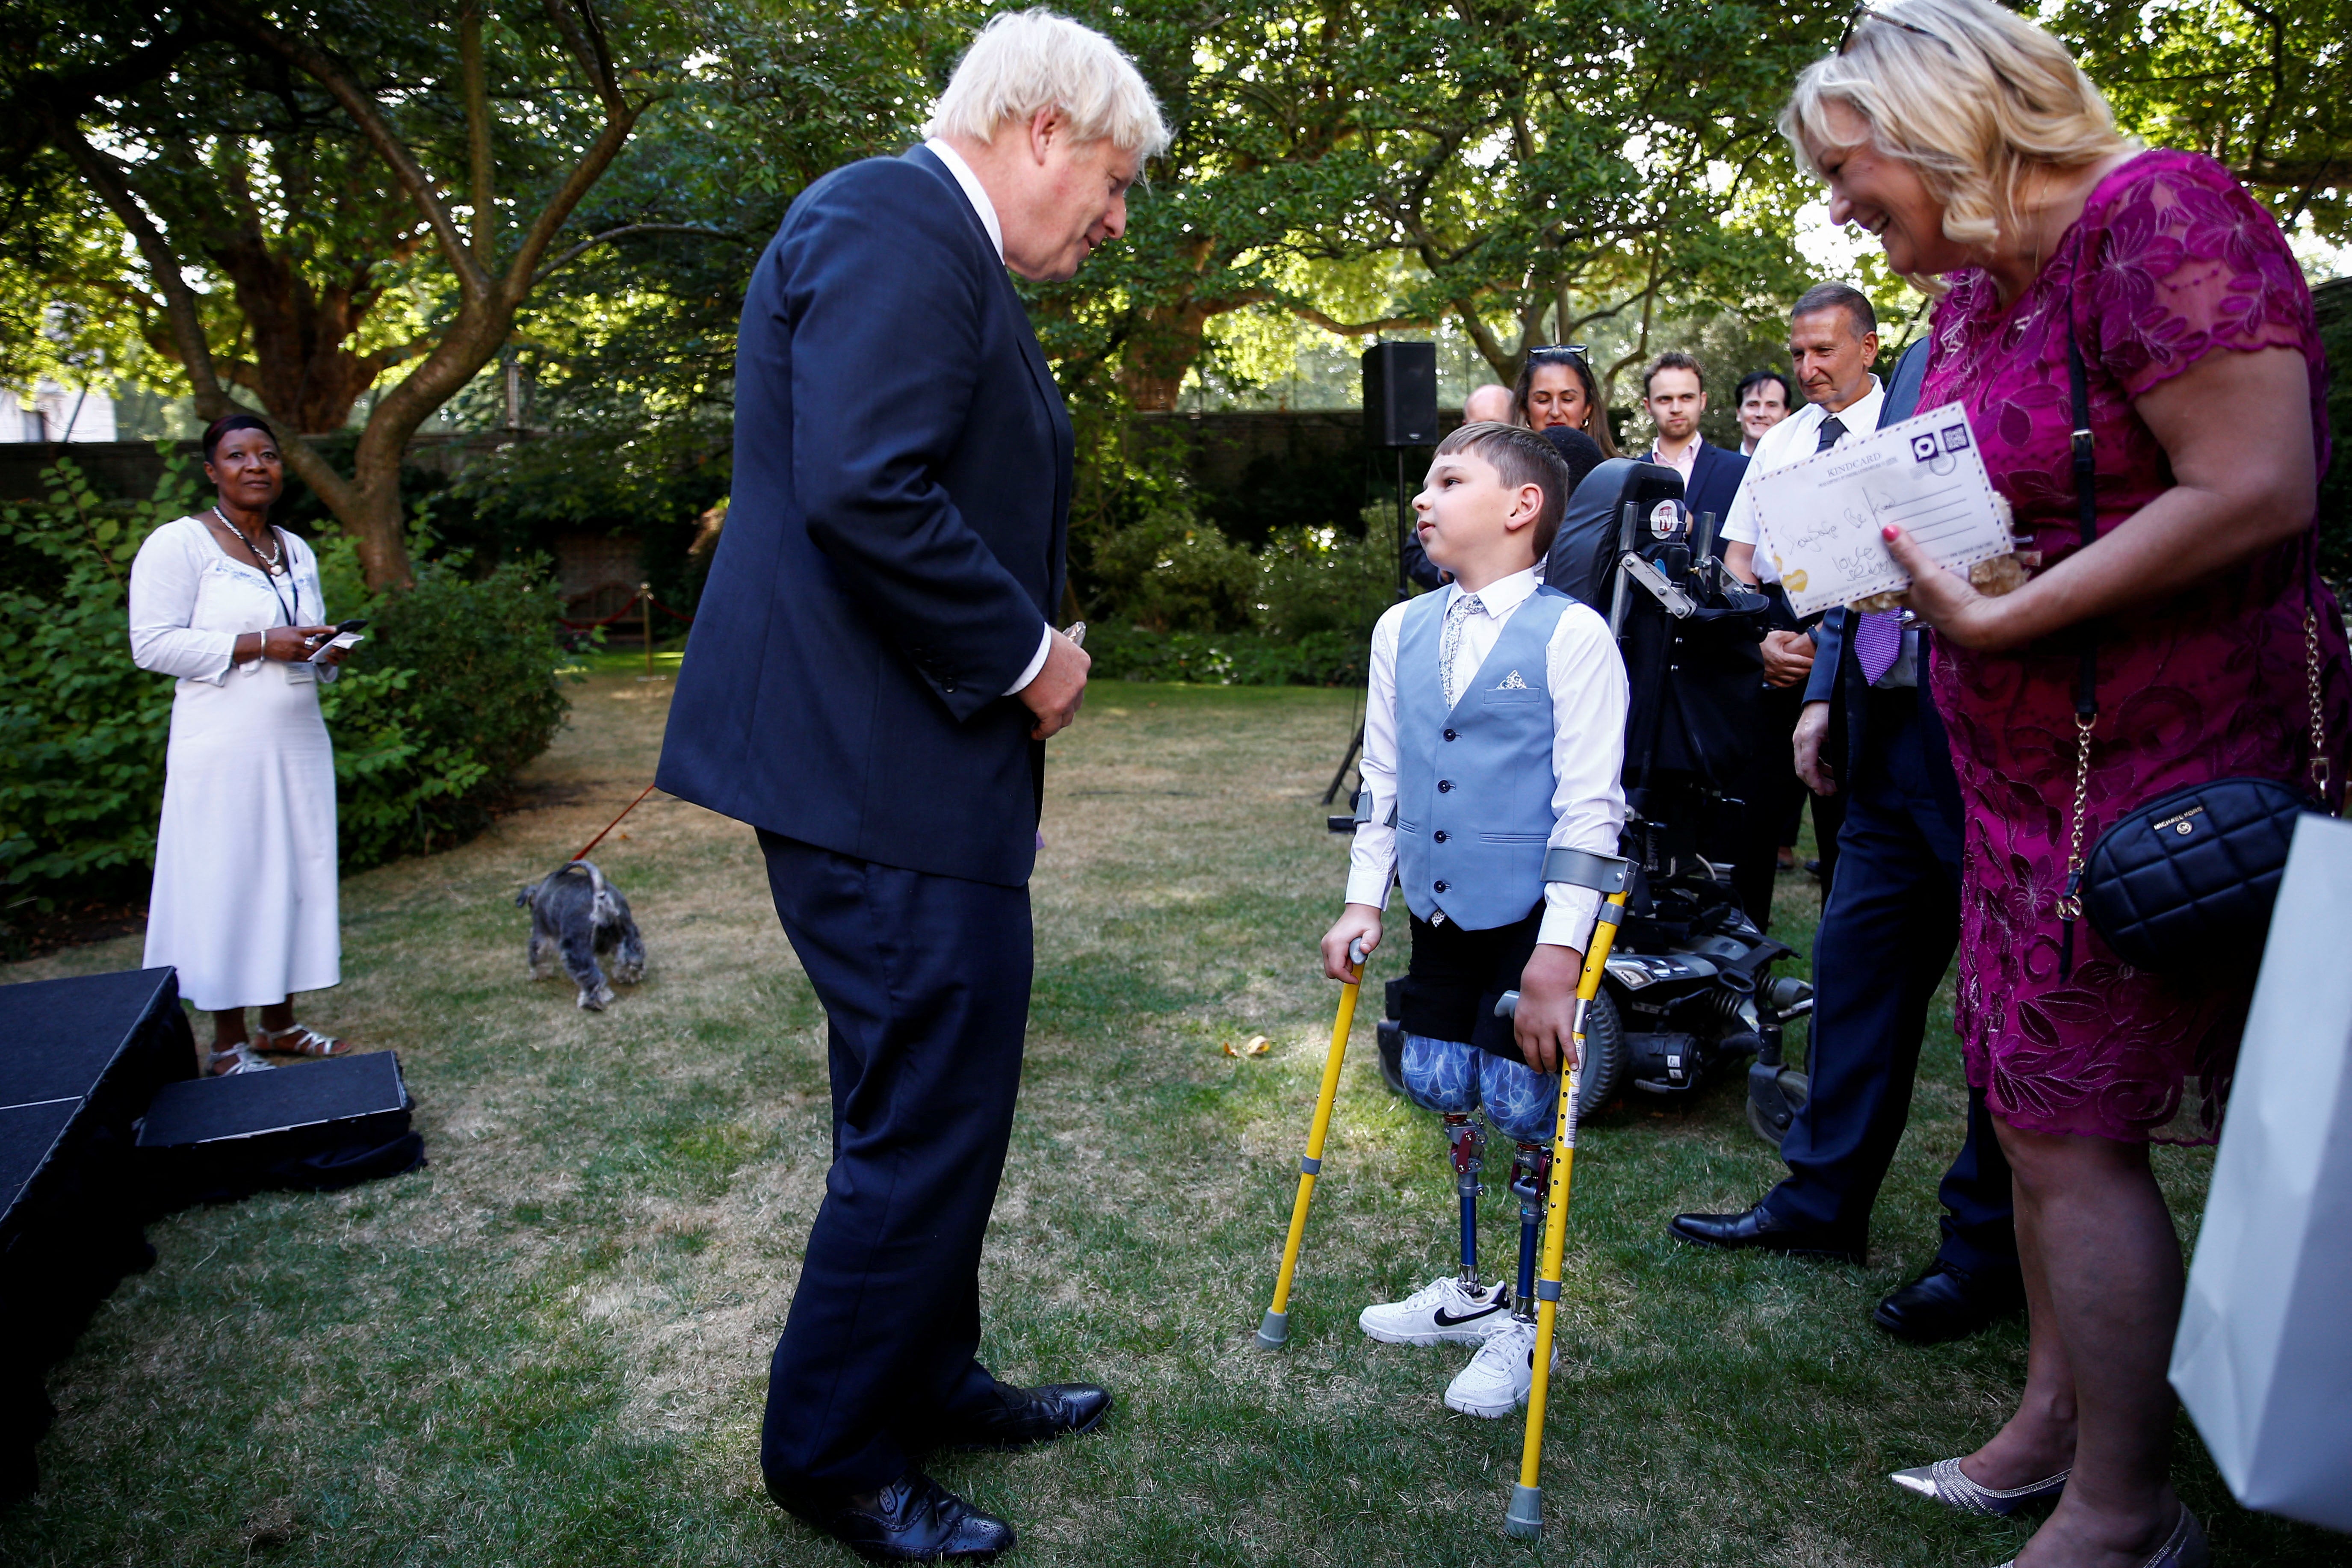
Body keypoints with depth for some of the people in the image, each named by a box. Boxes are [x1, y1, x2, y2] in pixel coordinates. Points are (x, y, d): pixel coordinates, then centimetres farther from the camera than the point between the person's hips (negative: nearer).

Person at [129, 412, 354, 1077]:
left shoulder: (296, 551, 15)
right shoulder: (179, 543, -6)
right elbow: (152, 645, -12)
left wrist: (328, 653, 2)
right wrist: (258, 645, -19)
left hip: (299, 744, 7)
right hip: (226, 751, -7)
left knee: (296, 878, 9)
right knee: (227, 885, -1)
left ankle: (280, 1023, 20)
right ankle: (228, 1043, 9)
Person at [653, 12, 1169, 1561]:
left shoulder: (938, 250, 21)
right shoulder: (895, 222, -13)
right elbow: (862, 491, -26)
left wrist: (1017, 655, 14)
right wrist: (1023, 654, -16)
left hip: (911, 761, 11)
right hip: (885, 772, -11)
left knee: (937, 1101, 20)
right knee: (928, 1117, 0)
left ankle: (931, 1379, 37)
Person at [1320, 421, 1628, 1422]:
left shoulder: (1571, 635, -11)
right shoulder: (1401, 632, 7)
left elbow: (1589, 807, -15)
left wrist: (1558, 954, -19)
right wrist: (1364, 901, 9)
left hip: (1532, 921, -5)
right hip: (1438, 915, 6)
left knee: (1526, 1111, 2)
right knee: (1448, 1096, 16)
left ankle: (1523, 1321, 25)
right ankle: (1469, 1290, 38)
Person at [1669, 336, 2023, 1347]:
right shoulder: (1921, 362, 13)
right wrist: (1828, 687, 15)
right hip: (1890, 716, 8)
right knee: (1857, 955, 15)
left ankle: (1991, 1249, 24)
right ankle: (1821, 1201, 30)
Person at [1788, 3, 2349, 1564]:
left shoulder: (2155, 214, -15)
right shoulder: (1968, 290, 12)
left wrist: (1997, 617, -24)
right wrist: (1886, 550, 1)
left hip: (2168, 763, -9)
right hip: (2030, 772, 9)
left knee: (2074, 1130, -3)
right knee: (2031, 1102, 14)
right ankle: (2052, 1422, 31)